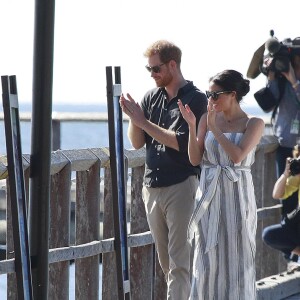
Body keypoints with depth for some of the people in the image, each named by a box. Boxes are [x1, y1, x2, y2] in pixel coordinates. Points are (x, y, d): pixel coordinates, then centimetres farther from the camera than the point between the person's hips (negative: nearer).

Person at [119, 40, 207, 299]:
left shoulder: (195, 98, -7)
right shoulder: (152, 97, 10)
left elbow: (181, 142, -16)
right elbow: (137, 142, 9)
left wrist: (143, 121, -15)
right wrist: (133, 117, -10)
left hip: (181, 186, -7)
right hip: (152, 185, 7)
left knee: (179, 260, -8)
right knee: (165, 258, 12)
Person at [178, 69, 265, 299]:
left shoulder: (254, 124, -4)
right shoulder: (207, 119, 3)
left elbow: (237, 155, -18)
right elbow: (195, 159, -1)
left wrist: (214, 127, -16)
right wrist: (192, 126, -13)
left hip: (237, 196, -2)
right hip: (209, 195, 3)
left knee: (237, 257, 3)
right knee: (208, 256, 4)